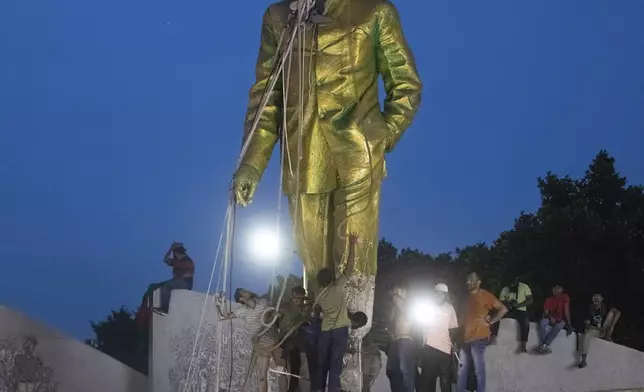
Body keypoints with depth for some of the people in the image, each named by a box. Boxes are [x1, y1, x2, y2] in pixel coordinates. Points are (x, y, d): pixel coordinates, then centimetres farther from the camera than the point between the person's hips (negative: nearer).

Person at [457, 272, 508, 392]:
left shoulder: (485, 295, -4)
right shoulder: (468, 297, 18)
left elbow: (503, 309, -7)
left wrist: (490, 322, -9)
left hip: (478, 338, -8)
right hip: (466, 338, 8)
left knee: (479, 371, -6)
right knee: (462, 370, 9)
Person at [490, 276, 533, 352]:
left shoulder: (524, 287, 3)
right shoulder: (505, 289, 10)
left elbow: (530, 300, -4)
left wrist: (518, 305, -19)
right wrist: (507, 304, -20)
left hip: (521, 310, -3)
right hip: (509, 309, 3)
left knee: (525, 322, -35)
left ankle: (523, 344, -39)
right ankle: (493, 336, -28)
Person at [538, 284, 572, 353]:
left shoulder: (565, 297, -5)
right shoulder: (549, 299, 5)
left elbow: (566, 311, -12)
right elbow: (545, 313, -1)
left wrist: (569, 324, -19)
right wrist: (550, 318, -23)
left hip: (561, 320, -3)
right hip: (551, 319, 3)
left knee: (558, 326, -38)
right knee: (542, 322, -31)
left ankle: (544, 345, -40)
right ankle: (545, 345, -34)